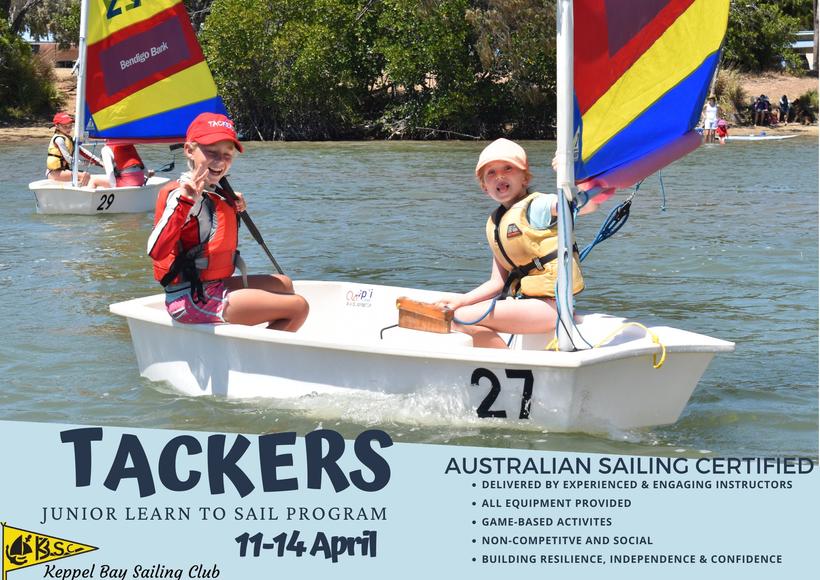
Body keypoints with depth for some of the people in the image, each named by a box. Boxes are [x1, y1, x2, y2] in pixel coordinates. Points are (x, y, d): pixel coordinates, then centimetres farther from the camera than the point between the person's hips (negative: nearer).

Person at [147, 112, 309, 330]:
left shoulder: (217, 195, 11)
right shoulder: (178, 194, -17)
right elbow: (156, 251, -32)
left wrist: (233, 209, 14)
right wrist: (184, 201, -40)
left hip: (215, 287, 10)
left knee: (283, 284, 29)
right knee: (298, 307, -11)